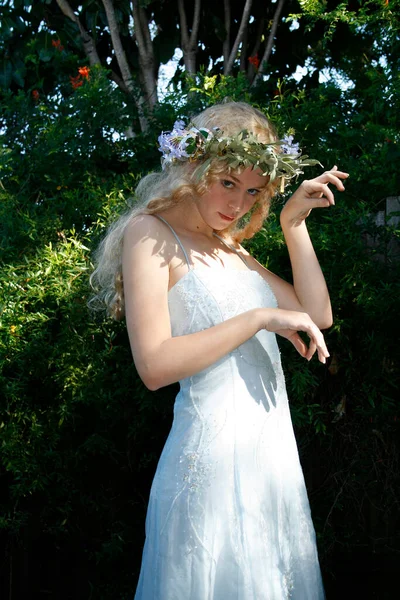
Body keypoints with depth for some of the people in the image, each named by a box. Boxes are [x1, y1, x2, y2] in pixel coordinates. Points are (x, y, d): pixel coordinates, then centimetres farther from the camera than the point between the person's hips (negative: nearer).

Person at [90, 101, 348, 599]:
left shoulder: (230, 248, 17)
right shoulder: (150, 232, -6)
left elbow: (317, 314, 13)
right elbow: (154, 365, -17)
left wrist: (293, 222, 10)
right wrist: (259, 318, -14)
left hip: (274, 443, 8)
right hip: (216, 450, -8)